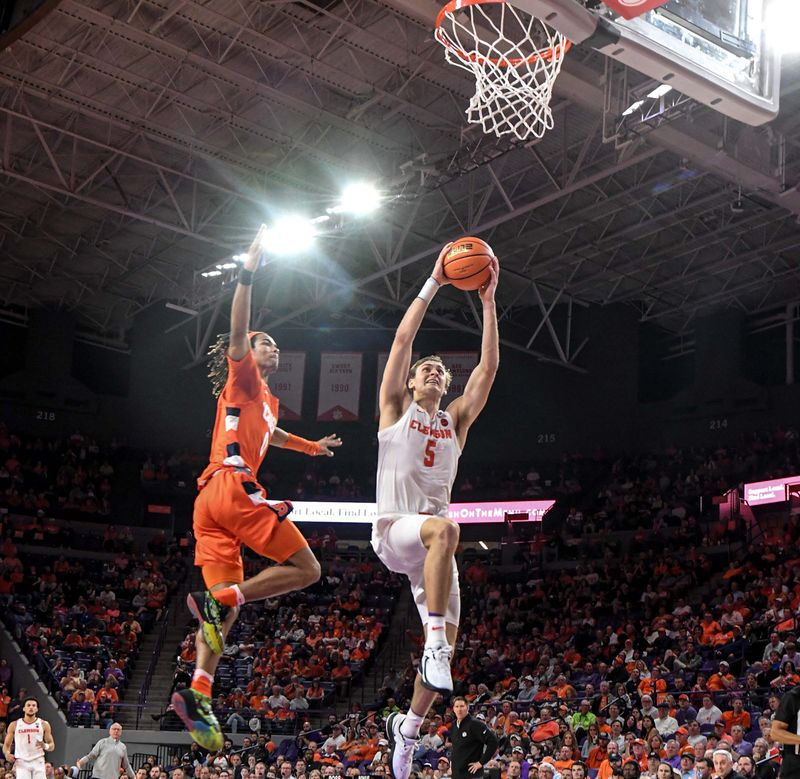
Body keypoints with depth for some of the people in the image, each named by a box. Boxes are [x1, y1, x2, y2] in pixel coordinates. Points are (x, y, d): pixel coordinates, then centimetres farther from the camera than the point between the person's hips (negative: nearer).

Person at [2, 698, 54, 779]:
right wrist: (7, 753, -11)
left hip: (38, 761, 0)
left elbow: (52, 745, 8)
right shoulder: (14, 725, 8)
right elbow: (6, 744, 12)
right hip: (21, 762, 0)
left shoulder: (44, 724, 7)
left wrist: (45, 746, -16)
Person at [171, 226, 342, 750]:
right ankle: (219, 599, -22)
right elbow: (238, 330, -9)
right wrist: (249, 271, -14)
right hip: (234, 486, -9)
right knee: (306, 569, -8)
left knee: (227, 601, -1)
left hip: (210, 499, 9)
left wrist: (310, 446, 71)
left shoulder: (267, 400, 35)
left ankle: (200, 693, -15)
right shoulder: (244, 377, 11)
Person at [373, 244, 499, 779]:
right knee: (445, 529, -39)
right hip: (392, 529, -5)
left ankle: (407, 726, 21)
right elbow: (402, 341, -1)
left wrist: (488, 300, 0)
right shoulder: (395, 409, 9)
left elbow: (488, 367, 7)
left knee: (445, 642, -1)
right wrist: (433, 284, -3)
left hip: (431, 540, 5)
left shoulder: (456, 420, 17)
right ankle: (435, 648, -38)